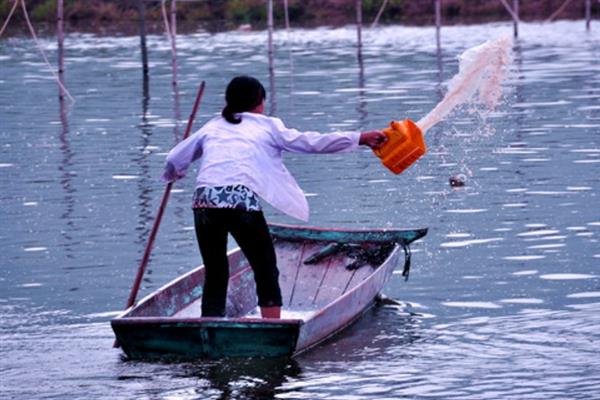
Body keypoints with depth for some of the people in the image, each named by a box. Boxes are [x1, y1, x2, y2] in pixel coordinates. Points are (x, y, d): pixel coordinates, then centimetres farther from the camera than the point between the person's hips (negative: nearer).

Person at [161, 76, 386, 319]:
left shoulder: (211, 127, 26)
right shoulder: (268, 126, 18)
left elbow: (174, 160, 30)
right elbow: (313, 143, 13)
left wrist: (173, 176, 54)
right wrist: (361, 139, 18)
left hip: (204, 201, 3)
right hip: (242, 201, -3)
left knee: (215, 276, 12)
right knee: (266, 273, 9)